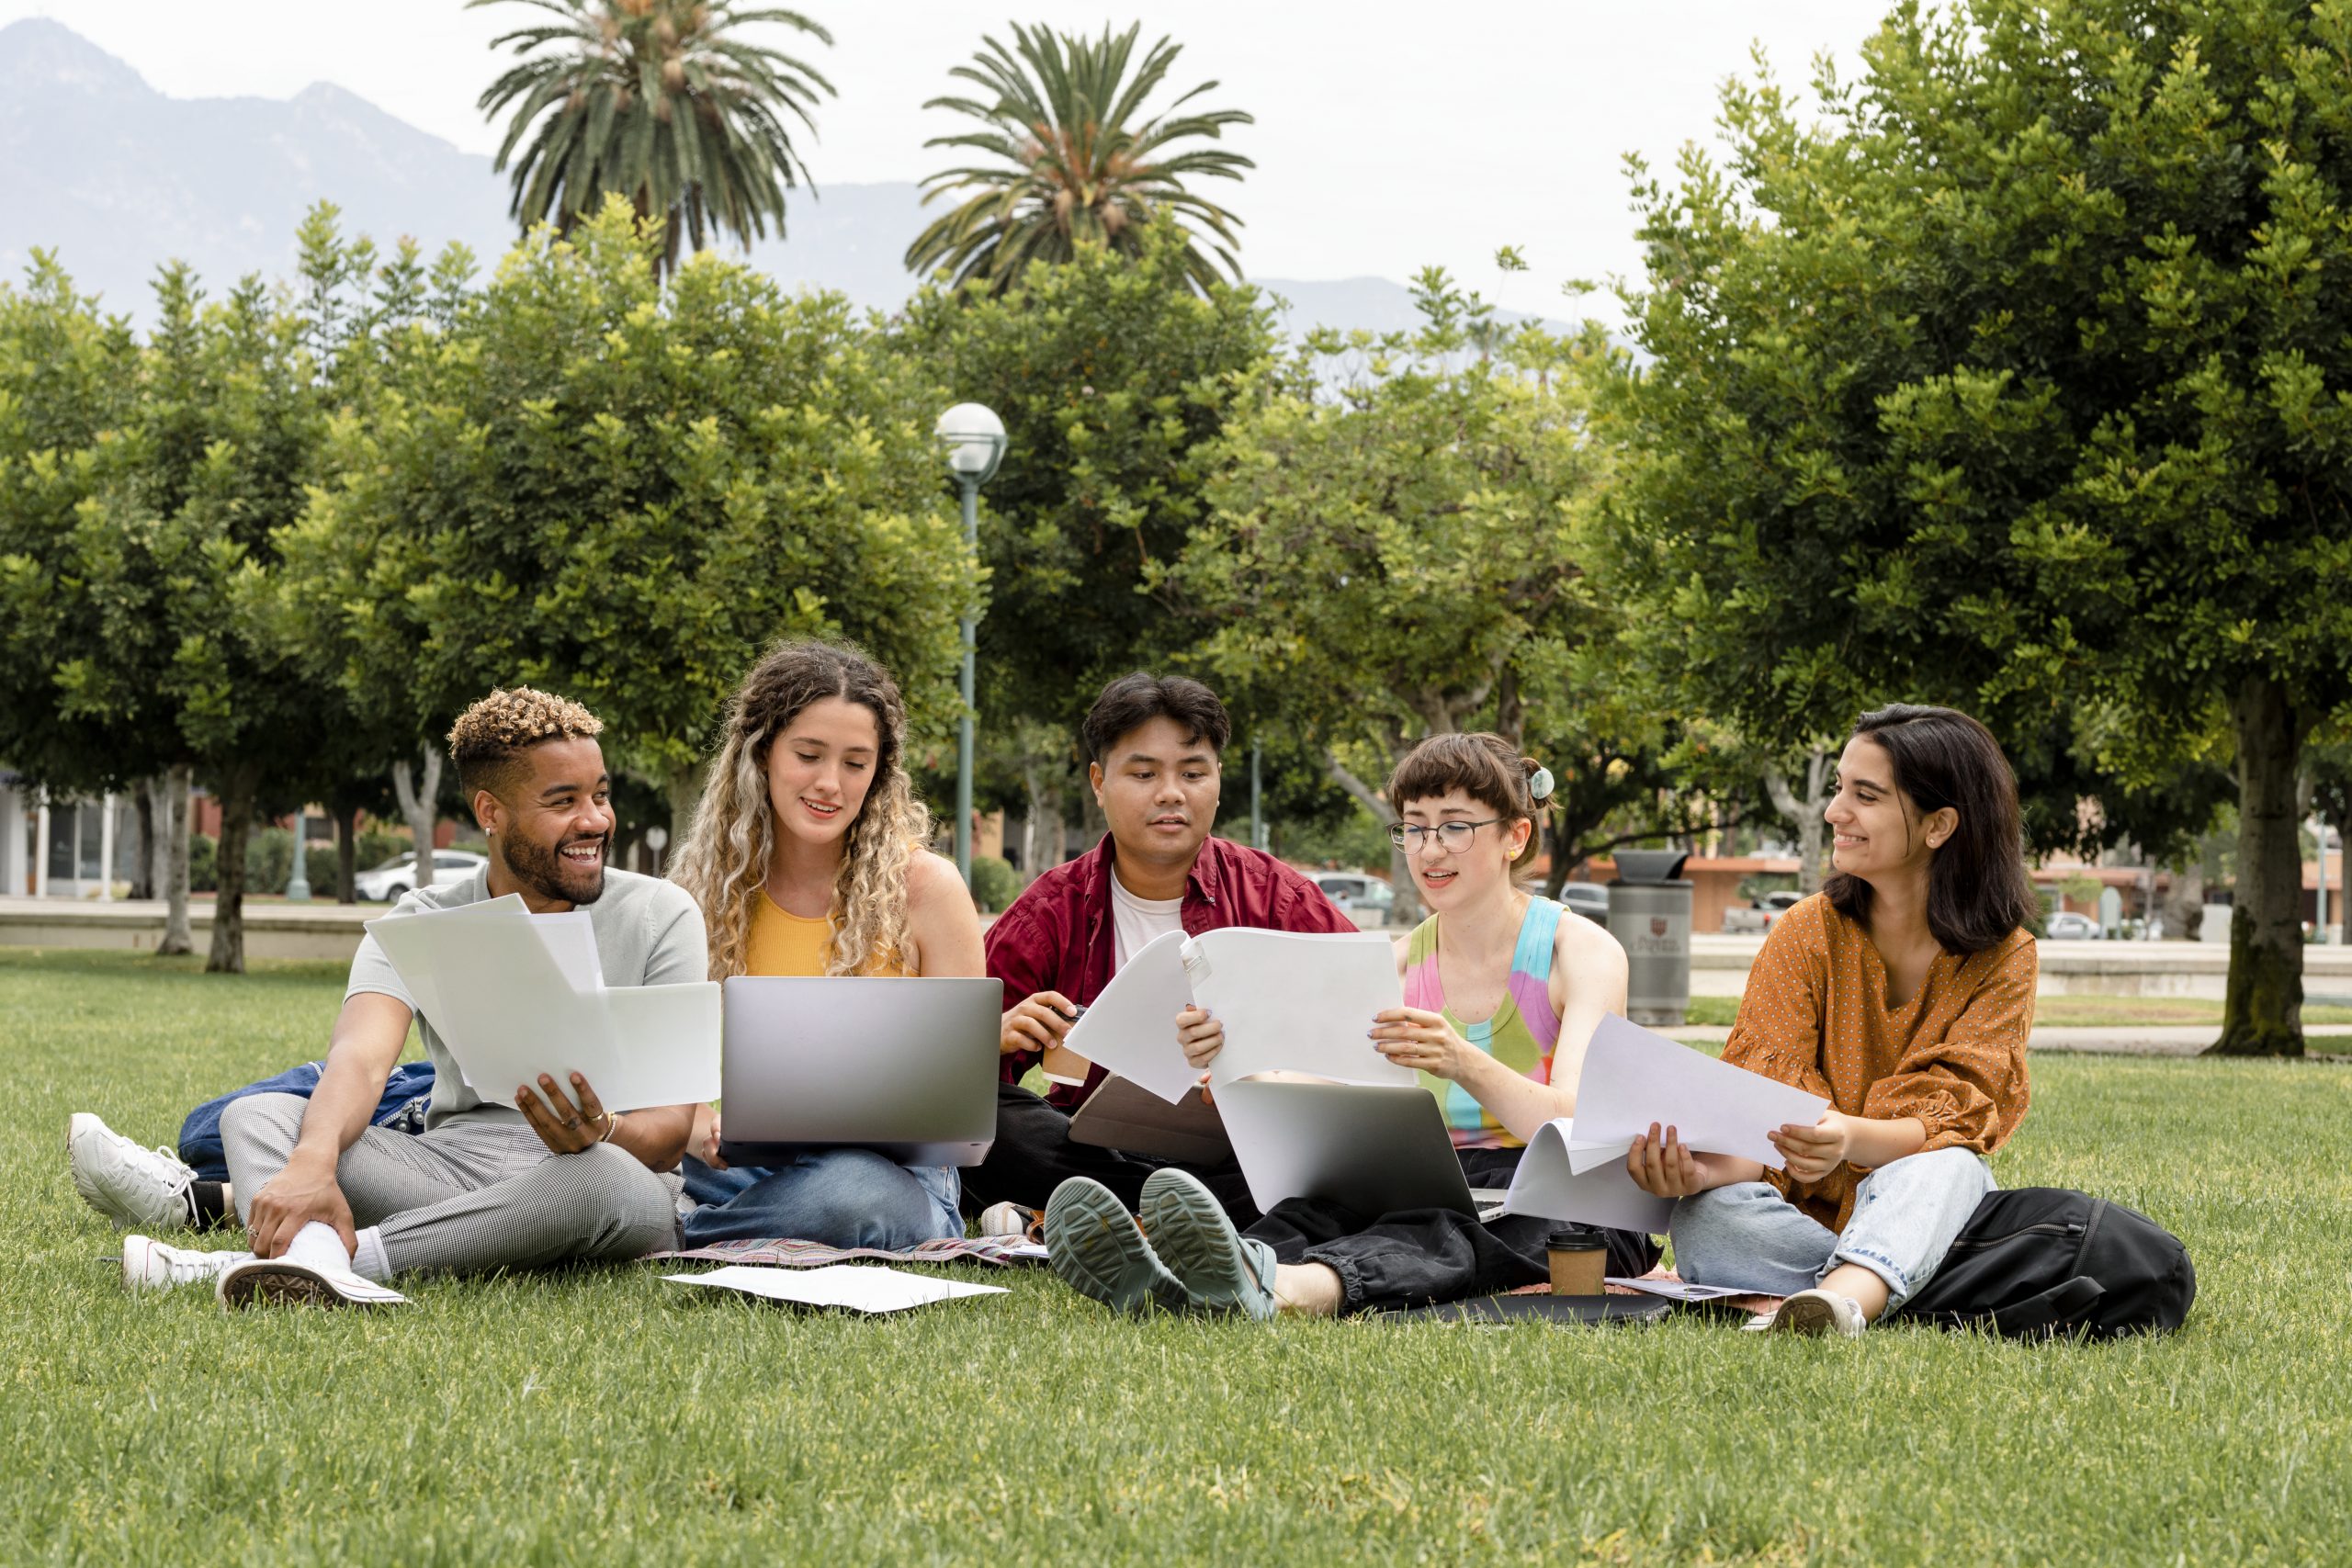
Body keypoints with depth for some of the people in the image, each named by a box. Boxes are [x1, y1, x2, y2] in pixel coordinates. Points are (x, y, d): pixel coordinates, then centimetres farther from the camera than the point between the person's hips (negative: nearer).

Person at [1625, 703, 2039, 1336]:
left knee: (1947, 1166, -36)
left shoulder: (2002, 957, -1)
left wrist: (1851, 1138, -38)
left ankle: (1843, 1296, -61)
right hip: (1800, 1215, 1)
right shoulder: (1807, 933, 1)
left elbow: (1948, 1121, -14)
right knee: (1705, 1215, -32)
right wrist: (1710, 1166, -34)